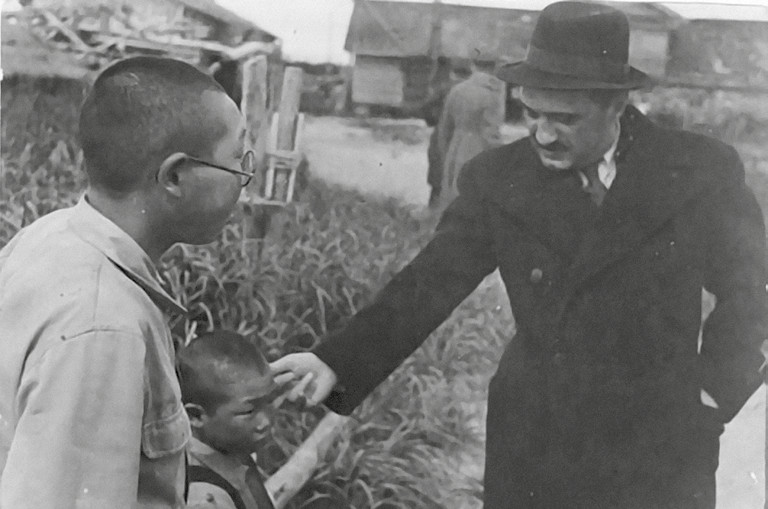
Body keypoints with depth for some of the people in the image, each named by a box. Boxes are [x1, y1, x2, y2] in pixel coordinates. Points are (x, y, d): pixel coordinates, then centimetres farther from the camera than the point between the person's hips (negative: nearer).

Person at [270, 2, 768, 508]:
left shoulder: (702, 171, -7)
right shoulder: (498, 180, -6)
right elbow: (429, 284, -9)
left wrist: (713, 389, -3)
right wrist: (336, 362, -20)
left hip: (663, 452, 0)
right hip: (535, 443, 1)